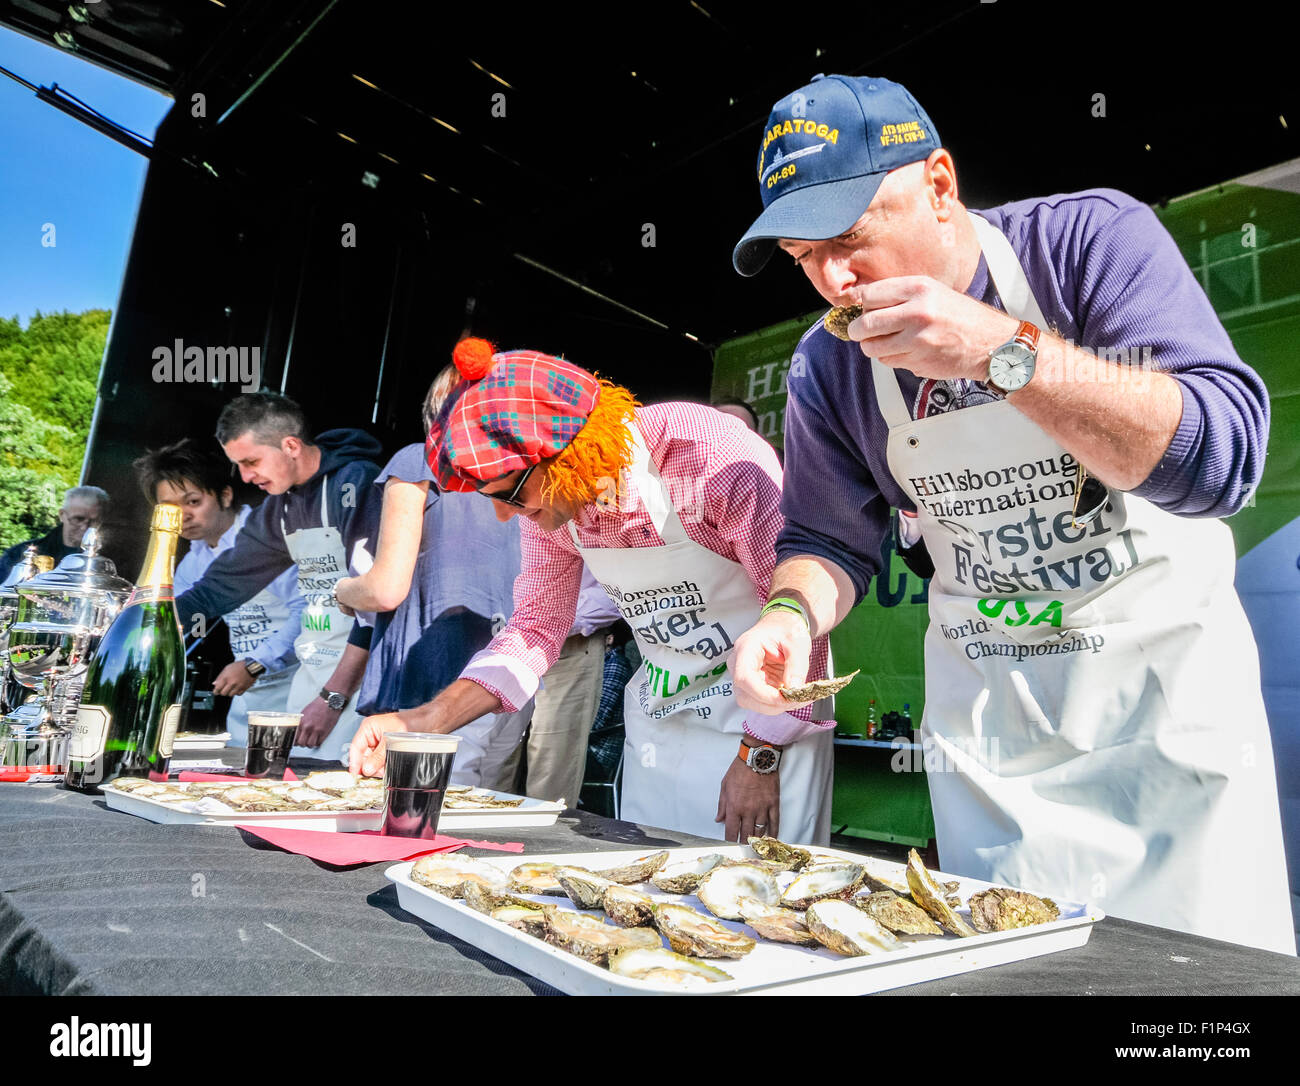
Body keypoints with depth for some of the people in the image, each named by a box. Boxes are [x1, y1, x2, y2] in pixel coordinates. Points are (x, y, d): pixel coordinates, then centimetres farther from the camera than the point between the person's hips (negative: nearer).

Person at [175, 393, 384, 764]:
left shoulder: (357, 483, -15)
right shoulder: (280, 508, 12)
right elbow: (223, 585, 20)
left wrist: (333, 698, -20)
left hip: (361, 667, -8)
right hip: (313, 666, 8)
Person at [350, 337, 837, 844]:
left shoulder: (716, 458, -27)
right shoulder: (543, 500, -8)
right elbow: (537, 625, 1)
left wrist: (760, 757, -19)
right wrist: (430, 720, -10)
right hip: (657, 713, 6)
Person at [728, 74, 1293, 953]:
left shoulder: (1094, 238, -15)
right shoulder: (830, 365, -4)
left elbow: (1222, 457, -25)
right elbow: (830, 538, 4)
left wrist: (1003, 349, -34)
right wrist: (793, 615, -18)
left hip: (1163, 676, -2)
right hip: (981, 703, 3)